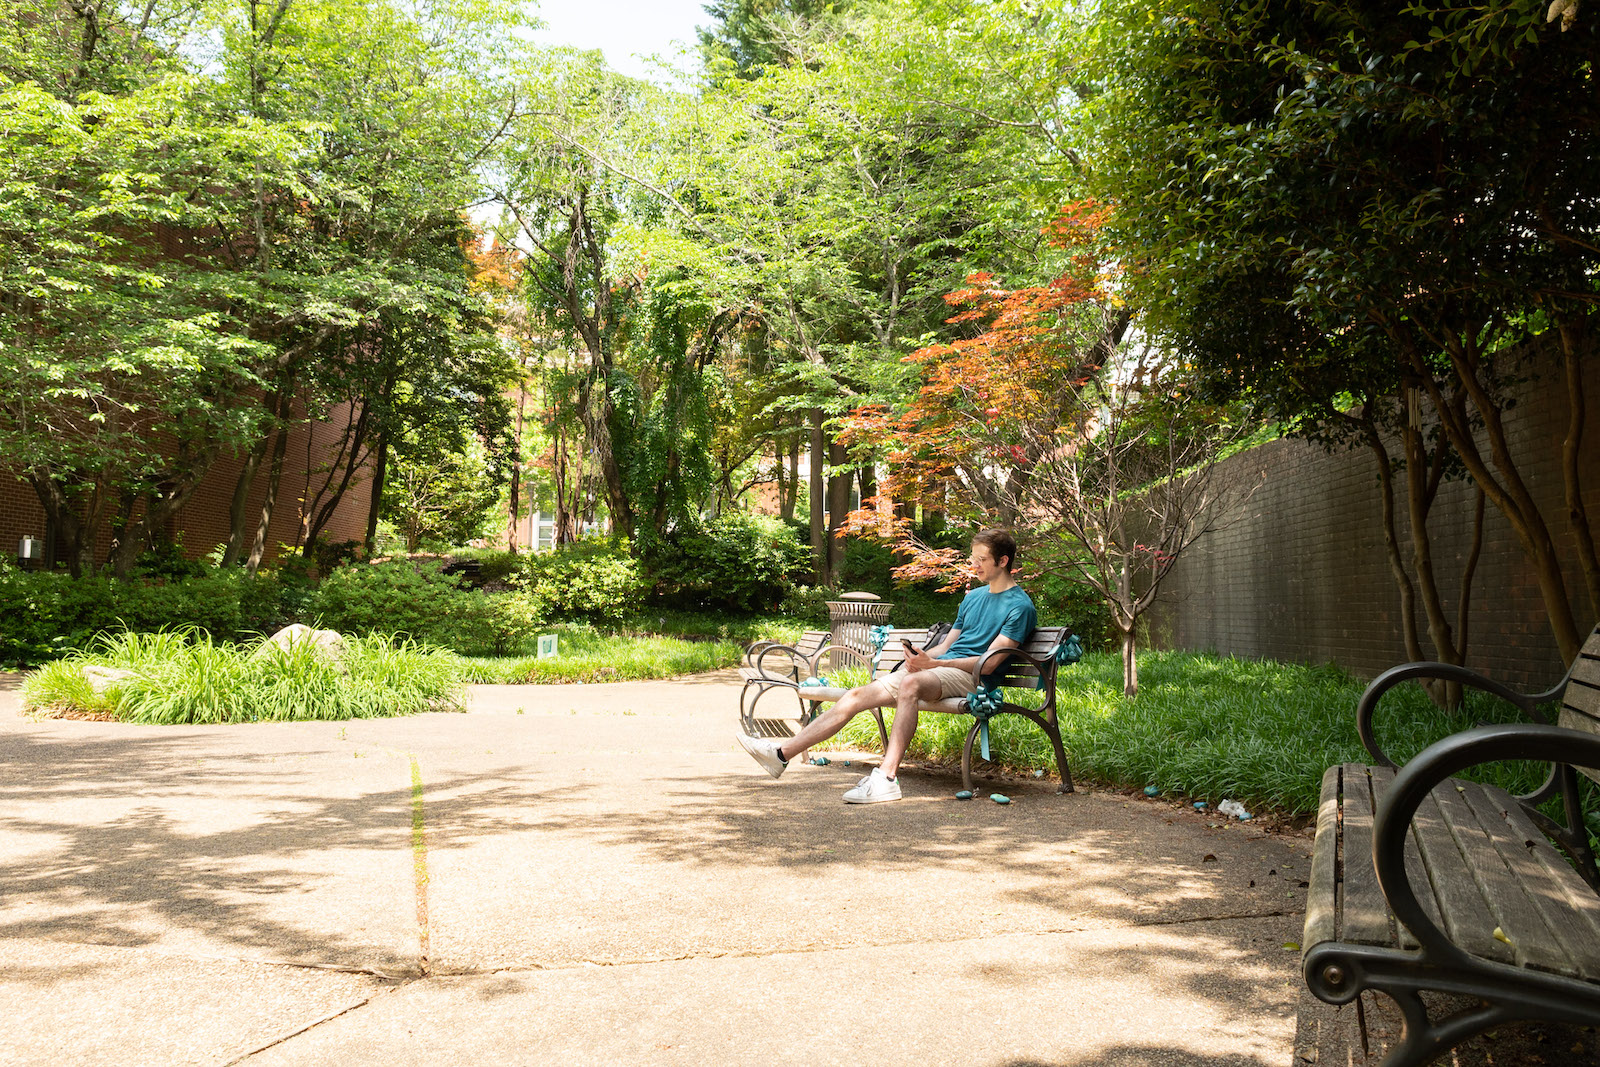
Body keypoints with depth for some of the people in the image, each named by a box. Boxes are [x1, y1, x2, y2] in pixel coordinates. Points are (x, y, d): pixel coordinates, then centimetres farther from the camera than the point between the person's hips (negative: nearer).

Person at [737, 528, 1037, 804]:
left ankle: (886, 777, -45)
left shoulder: (1020, 606, -3)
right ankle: (781, 752, -6)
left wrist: (934, 663, -19)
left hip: (969, 678, -8)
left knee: (911, 682, -39)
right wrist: (922, 657, 0)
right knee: (857, 695, -7)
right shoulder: (974, 597, 23)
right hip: (938, 668, 8)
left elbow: (990, 662, -13)